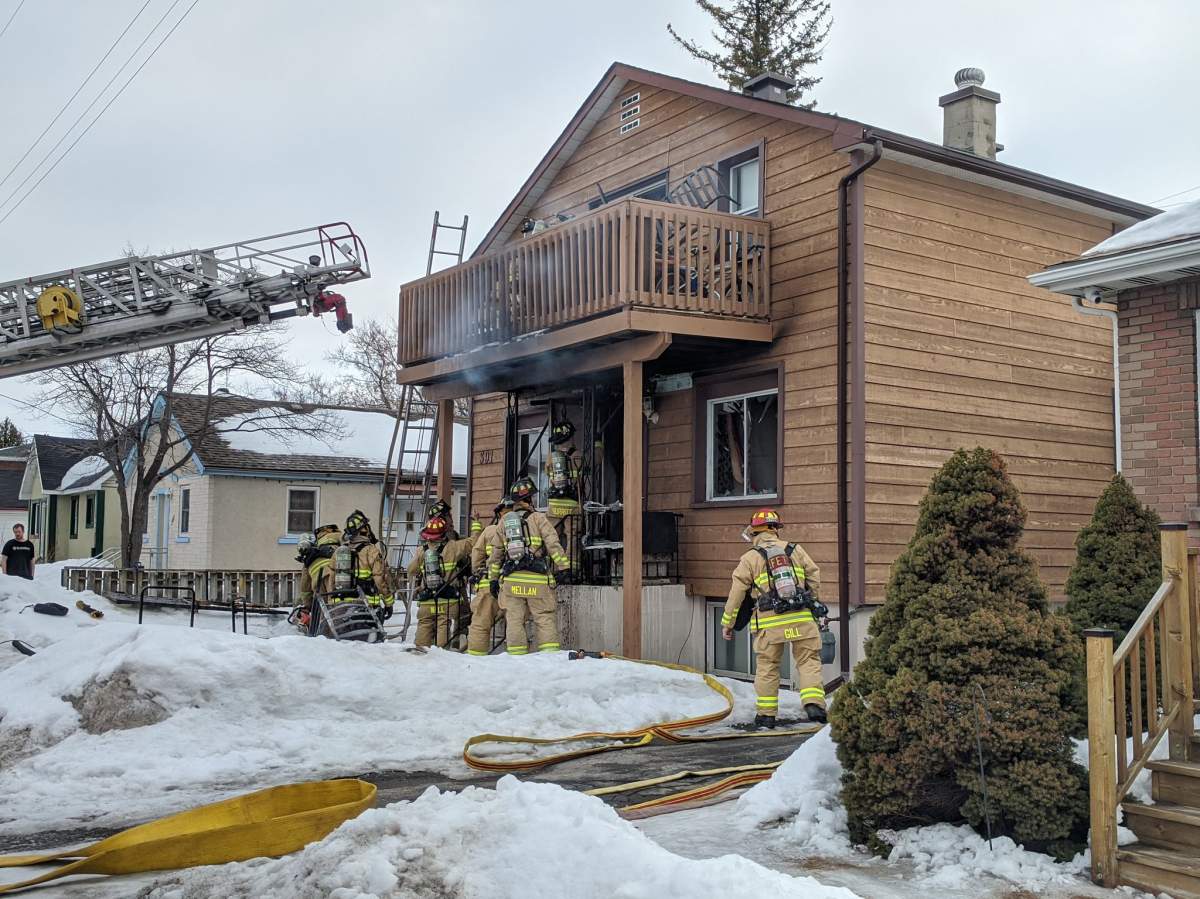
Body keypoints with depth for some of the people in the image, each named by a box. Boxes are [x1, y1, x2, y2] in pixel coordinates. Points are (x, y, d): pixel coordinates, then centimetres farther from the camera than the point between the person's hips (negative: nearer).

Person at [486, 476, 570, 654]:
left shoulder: (504, 521, 13)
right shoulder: (538, 518, 1)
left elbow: (496, 552, 15)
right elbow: (553, 544, -9)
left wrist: (493, 579, 20)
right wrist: (563, 567, -8)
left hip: (511, 580, 3)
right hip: (537, 580, -3)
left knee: (514, 619, 5)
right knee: (545, 618, 0)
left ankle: (516, 655, 4)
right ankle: (550, 652, -7)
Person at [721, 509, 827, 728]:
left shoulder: (750, 558, 3)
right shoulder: (795, 550, 10)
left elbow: (737, 593, 4)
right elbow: (815, 577, 13)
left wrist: (727, 623, 13)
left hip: (770, 623, -1)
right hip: (801, 619, 1)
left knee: (767, 666, 10)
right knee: (808, 661, 7)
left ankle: (766, 714, 13)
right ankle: (814, 704, -7)